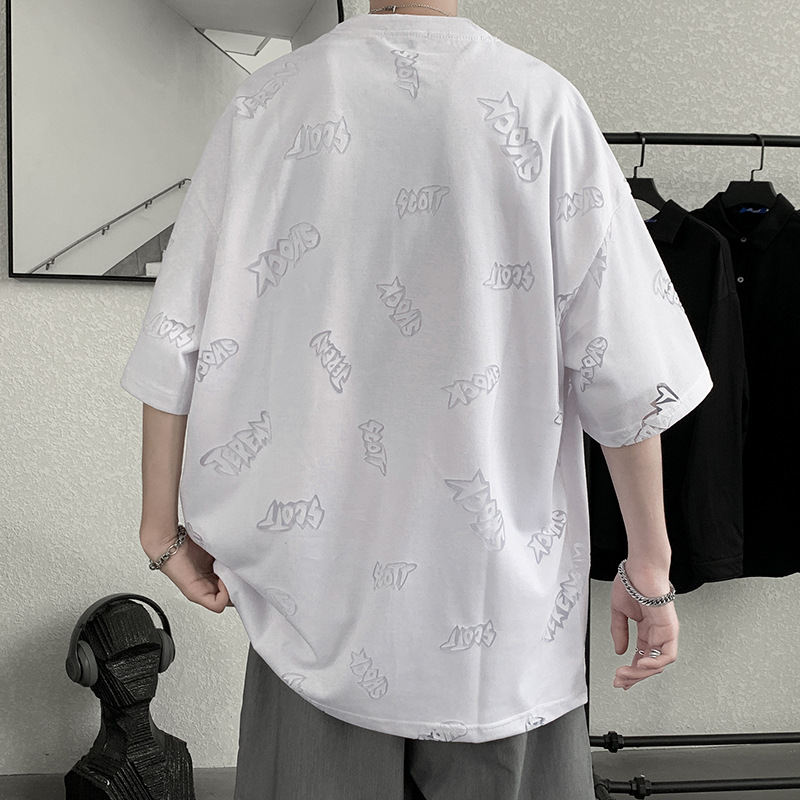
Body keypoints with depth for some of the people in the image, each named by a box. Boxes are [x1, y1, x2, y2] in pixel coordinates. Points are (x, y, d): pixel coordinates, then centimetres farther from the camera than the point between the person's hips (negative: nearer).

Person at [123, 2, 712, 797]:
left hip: (312, 586, 2)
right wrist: (649, 567, 3)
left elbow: (175, 345, -1)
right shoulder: (543, 102, -6)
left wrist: (163, 527, 11)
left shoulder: (266, 101, -2)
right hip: (504, 604, -1)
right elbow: (627, 371, -8)